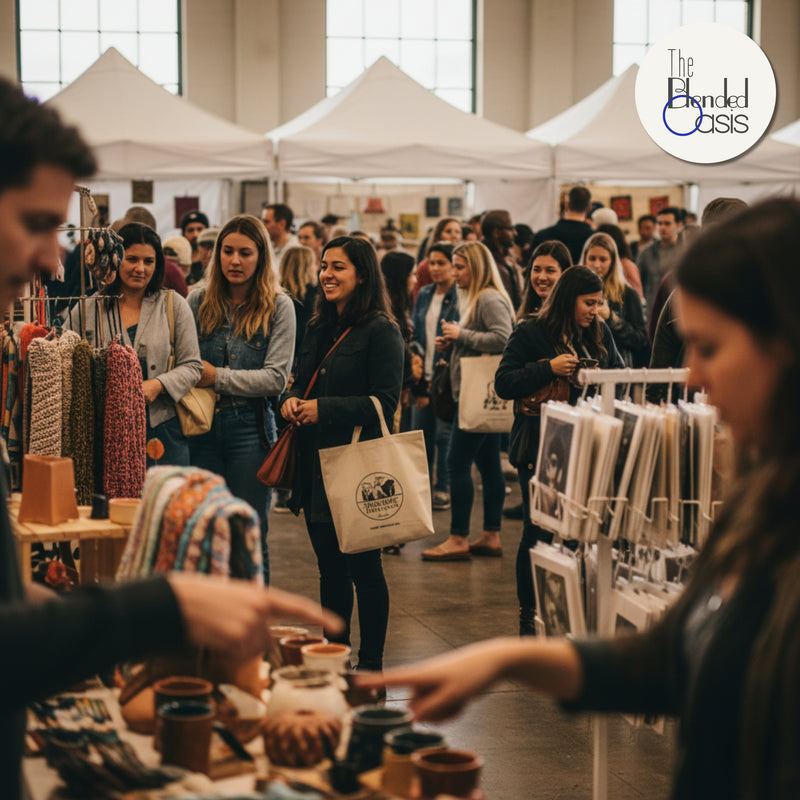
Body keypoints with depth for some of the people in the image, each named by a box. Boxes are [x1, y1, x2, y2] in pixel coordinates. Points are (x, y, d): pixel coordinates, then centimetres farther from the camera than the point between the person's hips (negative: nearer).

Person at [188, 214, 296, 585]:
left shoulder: (278, 307, 0)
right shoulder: (198, 301, 8)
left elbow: (276, 377, -7)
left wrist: (217, 377, -10)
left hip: (251, 429, -2)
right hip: (202, 428, 2)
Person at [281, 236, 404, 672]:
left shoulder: (380, 331, -10)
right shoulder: (318, 329, 14)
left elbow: (385, 402, -16)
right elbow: (302, 381, 22)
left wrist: (324, 408, -19)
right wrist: (292, 400, -1)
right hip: (316, 464, 7)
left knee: (363, 567, 0)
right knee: (329, 566, 14)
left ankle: (370, 665, 8)